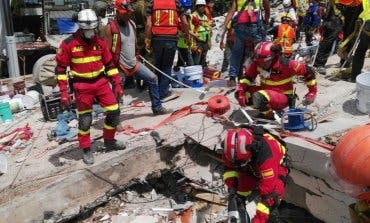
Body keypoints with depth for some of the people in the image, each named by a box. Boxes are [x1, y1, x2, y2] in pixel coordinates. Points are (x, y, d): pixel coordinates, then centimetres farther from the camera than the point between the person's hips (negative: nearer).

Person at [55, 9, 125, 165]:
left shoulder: (100, 42, 3)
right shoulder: (69, 44, -10)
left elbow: (110, 64, 10)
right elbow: (61, 68, -6)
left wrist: (117, 84, 7)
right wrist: (63, 92, -11)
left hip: (101, 82, 4)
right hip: (82, 86, -4)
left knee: (114, 112, 1)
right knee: (85, 119, 2)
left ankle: (109, 141, 24)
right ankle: (86, 150, 21)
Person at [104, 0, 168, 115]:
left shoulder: (132, 24, 6)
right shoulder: (111, 27, -15)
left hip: (134, 63, 7)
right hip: (120, 67, -7)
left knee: (153, 78, 6)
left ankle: (157, 107, 17)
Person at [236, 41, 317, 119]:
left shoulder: (284, 64, -22)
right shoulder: (257, 63, -9)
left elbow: (308, 71, -14)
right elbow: (247, 76, -2)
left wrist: (312, 92, -10)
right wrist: (240, 92, -19)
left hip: (283, 97, -6)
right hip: (266, 91, 6)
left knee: (258, 97, -36)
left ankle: (271, 115, -5)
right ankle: (264, 110, 4)